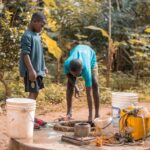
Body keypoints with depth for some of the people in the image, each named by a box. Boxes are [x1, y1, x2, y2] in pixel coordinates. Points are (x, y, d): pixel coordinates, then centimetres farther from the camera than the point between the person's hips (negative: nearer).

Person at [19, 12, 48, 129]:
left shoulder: (37, 35, 14)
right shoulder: (27, 36, -14)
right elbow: (25, 54, -20)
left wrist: (43, 67, 22)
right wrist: (31, 70, -25)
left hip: (38, 70, 9)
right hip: (31, 71, -9)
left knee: (35, 93, 11)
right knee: (33, 93, -10)